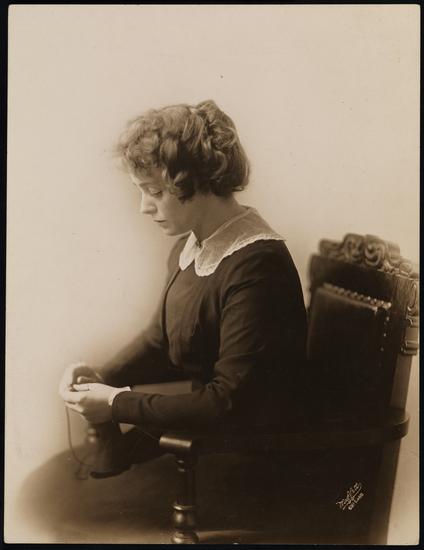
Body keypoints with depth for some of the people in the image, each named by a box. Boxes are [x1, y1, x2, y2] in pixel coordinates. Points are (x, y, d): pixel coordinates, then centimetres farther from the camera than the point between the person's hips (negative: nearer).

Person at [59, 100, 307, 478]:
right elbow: (160, 337, 10)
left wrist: (117, 404, -22)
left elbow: (230, 404, -26)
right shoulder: (191, 242, -1)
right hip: (200, 413, 7)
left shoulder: (255, 266, -28)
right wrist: (103, 377, -6)